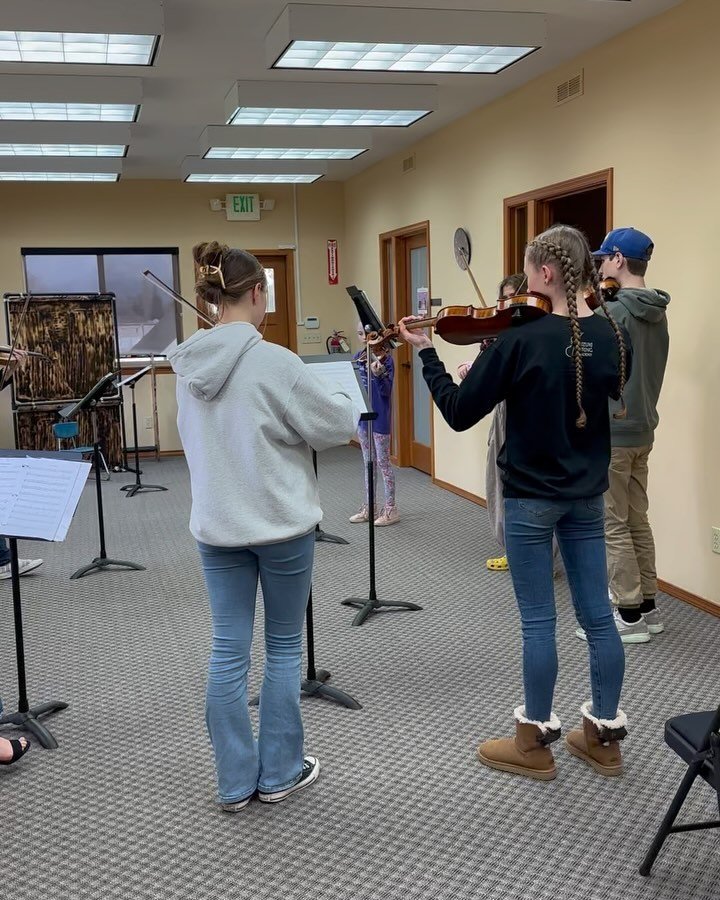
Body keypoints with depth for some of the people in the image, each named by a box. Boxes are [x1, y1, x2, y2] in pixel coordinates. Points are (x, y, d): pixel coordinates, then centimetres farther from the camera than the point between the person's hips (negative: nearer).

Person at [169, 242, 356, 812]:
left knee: (229, 650, 11)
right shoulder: (273, 362, -18)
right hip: (281, 523, -5)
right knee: (284, 647, 12)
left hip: (216, 526, 5)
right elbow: (339, 424, -10)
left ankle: (237, 781, 21)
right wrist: (341, 399, 12)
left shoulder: (190, 365, 0)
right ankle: (279, 774, 23)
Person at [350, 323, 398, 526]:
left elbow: (386, 391, -21)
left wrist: (378, 375, -36)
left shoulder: (385, 358, -12)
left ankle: (391, 509, 7)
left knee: (383, 461, -1)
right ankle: (369, 506, 22)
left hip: (379, 417, -7)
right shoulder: (358, 357, 8)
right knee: (368, 462, 13)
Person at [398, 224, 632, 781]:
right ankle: (605, 736, 25)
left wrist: (426, 352, -3)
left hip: (531, 498, -5)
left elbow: (459, 413, -15)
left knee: (539, 621, 5)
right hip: (588, 496, 6)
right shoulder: (614, 338, -1)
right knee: (598, 616, 12)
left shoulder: (523, 340, -19)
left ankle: (535, 743, 18)